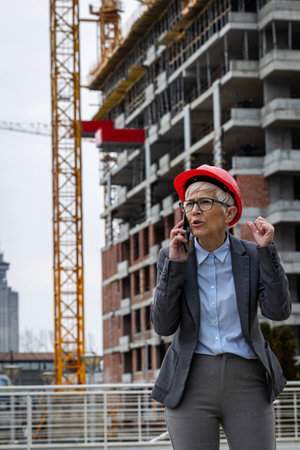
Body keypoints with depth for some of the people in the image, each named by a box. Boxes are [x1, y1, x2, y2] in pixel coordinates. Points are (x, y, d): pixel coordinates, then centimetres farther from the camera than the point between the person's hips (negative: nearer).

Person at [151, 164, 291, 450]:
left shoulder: (252, 256, 3)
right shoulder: (171, 258, 3)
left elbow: (277, 311, -10)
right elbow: (164, 326, -6)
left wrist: (266, 249, -13)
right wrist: (176, 264, -14)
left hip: (246, 386, 0)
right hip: (192, 385, 0)